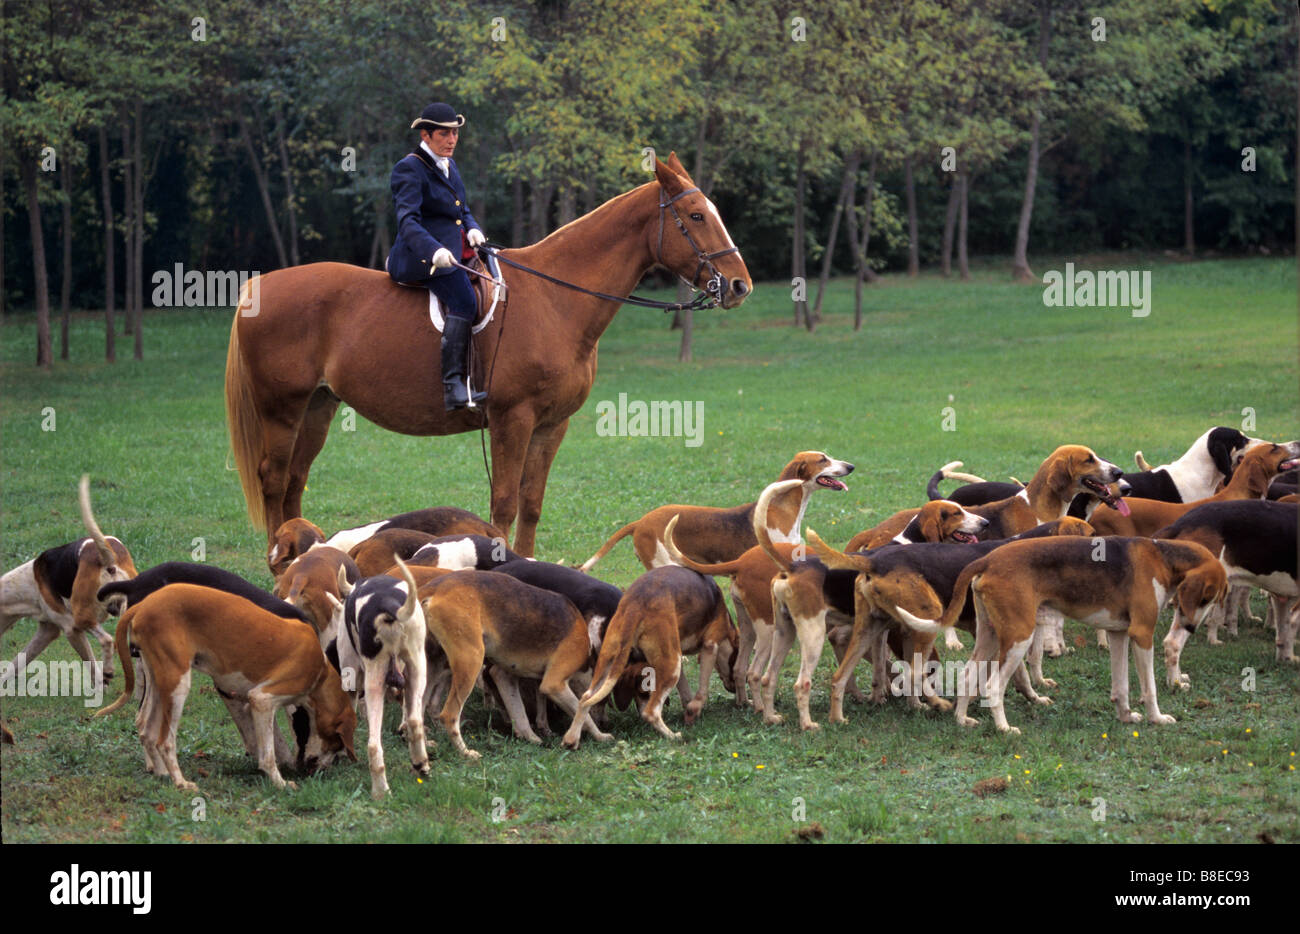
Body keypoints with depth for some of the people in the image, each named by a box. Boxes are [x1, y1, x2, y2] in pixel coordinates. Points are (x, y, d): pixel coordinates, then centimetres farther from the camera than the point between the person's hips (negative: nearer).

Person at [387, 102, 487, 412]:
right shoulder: (410, 169, -8)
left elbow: (462, 210, 27)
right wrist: (434, 251, -37)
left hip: (453, 252, 9)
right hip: (419, 258, -9)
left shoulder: (448, 166, 19)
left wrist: (472, 229, 2)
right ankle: (453, 387, -39)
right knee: (463, 301, -29)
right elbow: (407, 220, -20)